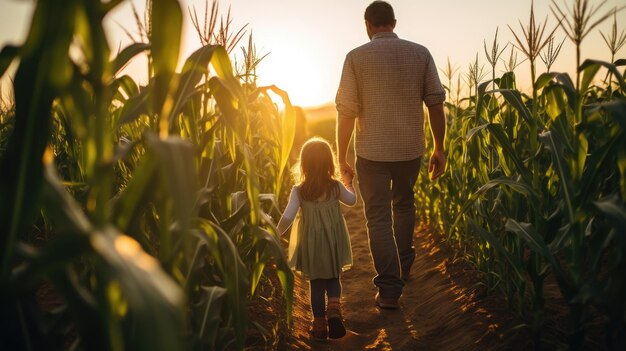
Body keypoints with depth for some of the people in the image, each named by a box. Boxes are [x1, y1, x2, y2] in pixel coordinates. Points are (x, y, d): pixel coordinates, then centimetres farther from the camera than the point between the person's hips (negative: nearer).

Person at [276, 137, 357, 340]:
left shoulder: (299, 191, -13)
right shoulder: (336, 187, -8)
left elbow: (287, 218, -14)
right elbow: (352, 201, 11)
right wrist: (349, 183, 30)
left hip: (311, 245, -1)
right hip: (333, 244, 1)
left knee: (316, 284, 14)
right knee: (333, 279, 18)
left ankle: (319, 324, 19)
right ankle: (334, 309, -8)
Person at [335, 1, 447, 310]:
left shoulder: (356, 57, -6)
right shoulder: (420, 54, 1)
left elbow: (346, 111, -8)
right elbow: (436, 104, 1)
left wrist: (341, 158, 0)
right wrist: (439, 149, 9)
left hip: (372, 151, -3)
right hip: (411, 149, 3)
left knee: (378, 217, 6)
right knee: (404, 203, 26)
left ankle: (389, 289, 4)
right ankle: (403, 267, 38)